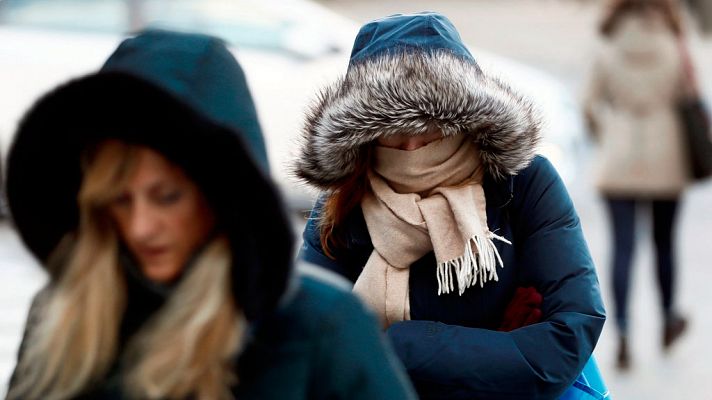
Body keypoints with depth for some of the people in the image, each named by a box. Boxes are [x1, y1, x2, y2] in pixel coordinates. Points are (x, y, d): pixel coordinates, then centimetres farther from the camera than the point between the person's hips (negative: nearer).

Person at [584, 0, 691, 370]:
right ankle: (668, 318, 31)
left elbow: (591, 105, -1)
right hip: (666, 161, 1)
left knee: (622, 248, -2)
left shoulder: (607, 54, -3)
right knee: (664, 242, 17)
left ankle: (623, 334, -13)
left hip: (619, 163, 0)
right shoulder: (674, 51, -4)